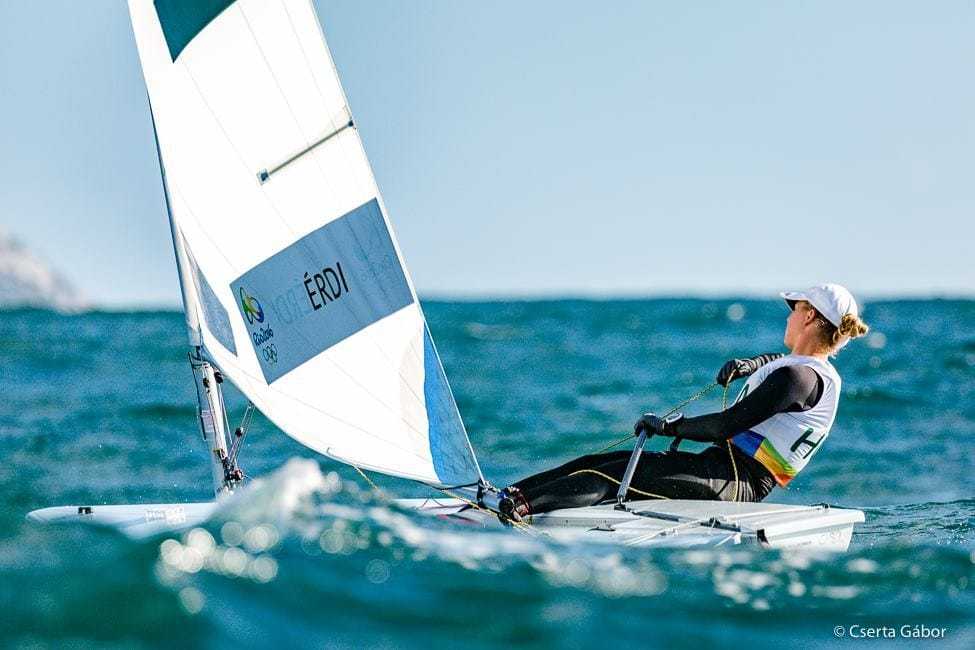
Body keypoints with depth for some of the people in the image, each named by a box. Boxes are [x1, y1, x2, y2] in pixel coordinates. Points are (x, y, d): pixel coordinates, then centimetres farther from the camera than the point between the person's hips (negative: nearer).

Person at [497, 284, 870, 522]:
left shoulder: (801, 376, -15)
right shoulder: (817, 369, 17)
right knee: (599, 462, -1)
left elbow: (730, 424, -21)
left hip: (735, 481, -10)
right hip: (725, 465, 10)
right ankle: (505, 494, -7)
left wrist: (669, 426, -12)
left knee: (609, 478, -23)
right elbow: (778, 362, 45)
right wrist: (748, 366, 24)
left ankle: (517, 509, -36)